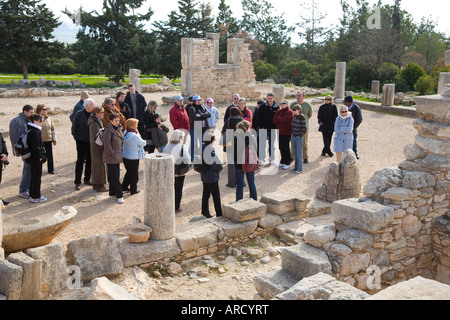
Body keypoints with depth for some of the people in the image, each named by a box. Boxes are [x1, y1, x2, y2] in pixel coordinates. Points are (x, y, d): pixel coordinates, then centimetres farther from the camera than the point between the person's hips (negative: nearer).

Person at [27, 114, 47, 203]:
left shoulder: (30, 130, 10)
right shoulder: (35, 132, -20)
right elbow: (35, 147, -24)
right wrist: (40, 156, -16)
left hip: (32, 158, 10)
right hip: (36, 159, -10)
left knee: (33, 176, 18)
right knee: (37, 177, 0)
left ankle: (32, 195, 28)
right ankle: (35, 197, 7)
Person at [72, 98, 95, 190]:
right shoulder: (79, 114, -7)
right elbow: (74, 127, -1)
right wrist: (76, 138, -4)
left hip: (91, 141, 3)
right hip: (81, 141, -3)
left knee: (90, 161, 10)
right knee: (80, 161, -2)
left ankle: (87, 179, 24)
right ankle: (77, 182, 4)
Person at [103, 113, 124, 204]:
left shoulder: (118, 129, 9)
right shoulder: (108, 131, -17)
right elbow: (107, 146, -18)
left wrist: (120, 151, 12)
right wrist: (113, 153, -11)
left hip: (117, 157, 8)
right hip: (111, 158, -8)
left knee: (116, 176, 14)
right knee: (114, 177, -3)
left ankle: (112, 192, 25)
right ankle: (119, 195, 0)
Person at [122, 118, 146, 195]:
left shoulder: (125, 133, -1)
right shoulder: (135, 136, -24)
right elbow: (144, 143, -10)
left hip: (124, 156, 7)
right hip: (133, 158, -7)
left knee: (129, 172, 26)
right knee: (134, 174, 10)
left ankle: (124, 187, 33)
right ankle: (133, 190, 20)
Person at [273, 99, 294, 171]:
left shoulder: (290, 112, -6)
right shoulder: (279, 111, 12)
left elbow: (284, 119, -20)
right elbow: (274, 121, 1)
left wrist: (278, 118, -4)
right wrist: (281, 120, -12)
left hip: (286, 133, -6)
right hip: (279, 132, 6)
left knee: (286, 148, -3)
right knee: (281, 147, 10)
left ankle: (287, 164, 3)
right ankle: (282, 162, 23)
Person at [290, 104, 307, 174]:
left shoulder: (302, 117, -13)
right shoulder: (294, 116, 8)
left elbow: (304, 128, -12)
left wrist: (300, 135, -12)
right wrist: (292, 133, 12)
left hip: (299, 137, -7)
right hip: (293, 136, 7)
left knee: (299, 153, -1)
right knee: (295, 153, 13)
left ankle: (300, 169, 6)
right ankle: (296, 167, 22)